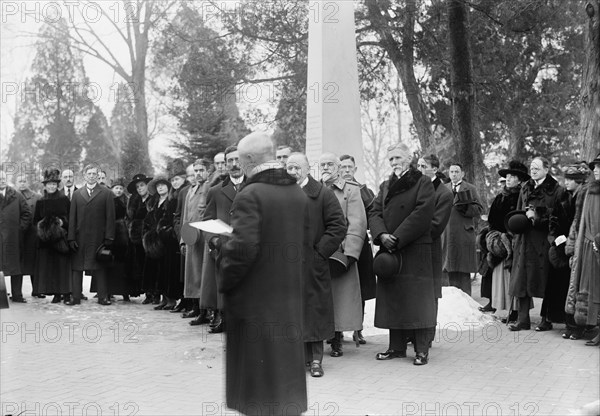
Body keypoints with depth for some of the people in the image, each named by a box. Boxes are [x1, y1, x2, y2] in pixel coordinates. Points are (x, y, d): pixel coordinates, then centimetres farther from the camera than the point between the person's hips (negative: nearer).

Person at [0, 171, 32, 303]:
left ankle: (17, 295, 11)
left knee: (16, 267, 5)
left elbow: (27, 213, 8)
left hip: (13, 238, 1)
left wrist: (21, 228, -1)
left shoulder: (16, 196, 6)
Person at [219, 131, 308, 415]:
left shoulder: (250, 195, -18)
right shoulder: (299, 194, 4)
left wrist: (226, 282, -10)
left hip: (255, 296, -6)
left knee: (257, 365, 5)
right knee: (286, 361, 18)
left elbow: (243, 249, -24)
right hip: (290, 294, 7)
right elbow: (304, 243, 9)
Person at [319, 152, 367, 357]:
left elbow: (357, 224, -3)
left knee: (339, 298, 0)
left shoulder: (351, 190, 5)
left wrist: (349, 253, -13)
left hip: (340, 254, -2)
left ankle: (336, 342, 9)